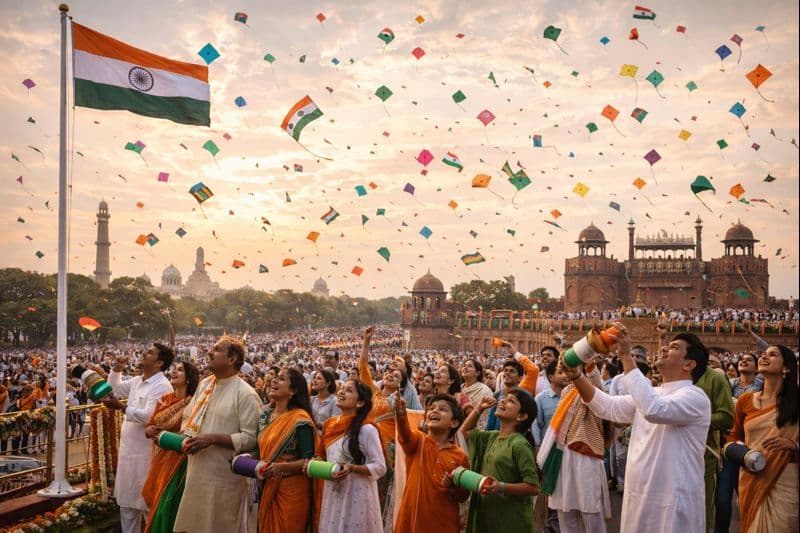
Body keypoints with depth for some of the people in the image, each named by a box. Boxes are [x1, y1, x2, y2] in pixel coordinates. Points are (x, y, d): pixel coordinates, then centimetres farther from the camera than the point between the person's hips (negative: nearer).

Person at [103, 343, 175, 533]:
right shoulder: (137, 381, 10)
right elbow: (116, 389, 25)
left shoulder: (162, 386, -18)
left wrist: (121, 407, -29)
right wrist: (117, 369, 10)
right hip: (130, 448, 9)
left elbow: (149, 416, -26)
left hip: (146, 452, -9)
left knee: (147, 501, 0)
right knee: (127, 498, 18)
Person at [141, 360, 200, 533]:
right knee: (156, 503, 13)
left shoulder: (192, 403, -12)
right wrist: (150, 430, -11)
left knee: (167, 506, -5)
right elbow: (149, 426, 10)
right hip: (159, 459, 6)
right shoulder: (164, 400, 8)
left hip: (177, 461, -6)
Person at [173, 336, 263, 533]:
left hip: (224, 477, -7)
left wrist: (212, 439, -22)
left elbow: (251, 438, -19)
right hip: (196, 472, 7)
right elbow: (188, 418, 19)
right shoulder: (204, 384, 8)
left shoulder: (245, 394, -15)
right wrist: (186, 437, -2)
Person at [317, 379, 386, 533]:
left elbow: (380, 467, -12)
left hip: (356, 495, -6)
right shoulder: (329, 424, 6)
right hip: (332, 494, 6)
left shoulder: (366, 429, -13)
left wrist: (352, 468, -24)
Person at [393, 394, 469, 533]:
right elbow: (405, 434, -26)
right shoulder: (418, 441, -1)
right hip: (411, 519, 0)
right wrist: (401, 414, -46)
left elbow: (464, 496, 8)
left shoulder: (460, 456, 1)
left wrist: (454, 489, -14)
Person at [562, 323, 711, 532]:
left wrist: (626, 356, -30)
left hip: (673, 502, -7)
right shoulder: (650, 395, 13)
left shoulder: (695, 397, -14)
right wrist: (576, 375, -8)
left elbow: (654, 410, -32)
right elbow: (608, 406, 6)